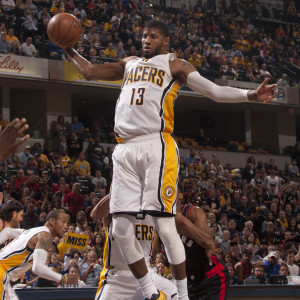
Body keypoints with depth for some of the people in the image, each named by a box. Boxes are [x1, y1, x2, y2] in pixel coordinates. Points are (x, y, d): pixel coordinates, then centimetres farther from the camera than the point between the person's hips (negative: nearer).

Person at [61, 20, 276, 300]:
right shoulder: (129, 64, 25)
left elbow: (215, 91, 1)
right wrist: (69, 50, 25)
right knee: (121, 230, 0)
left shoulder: (175, 65, 9)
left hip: (157, 147, -5)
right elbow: (88, 71, 35)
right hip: (125, 150, 5)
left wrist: (251, 95, -12)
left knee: (164, 226, -10)